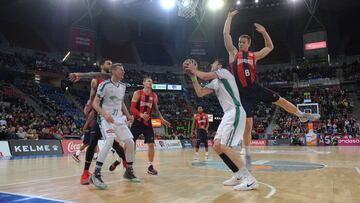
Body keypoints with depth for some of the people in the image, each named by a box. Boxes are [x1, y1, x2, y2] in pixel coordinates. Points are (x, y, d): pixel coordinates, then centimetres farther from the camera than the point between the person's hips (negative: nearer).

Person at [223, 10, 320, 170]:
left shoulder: (254, 56, 12)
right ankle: (247, 156, 9)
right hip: (243, 94, -3)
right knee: (248, 125, -3)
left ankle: (302, 116, 35)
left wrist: (264, 32, 12)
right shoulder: (233, 53, 3)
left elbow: (270, 47, 22)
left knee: (279, 100, 8)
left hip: (255, 88, 3)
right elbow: (226, 34, -3)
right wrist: (230, 17, 3)